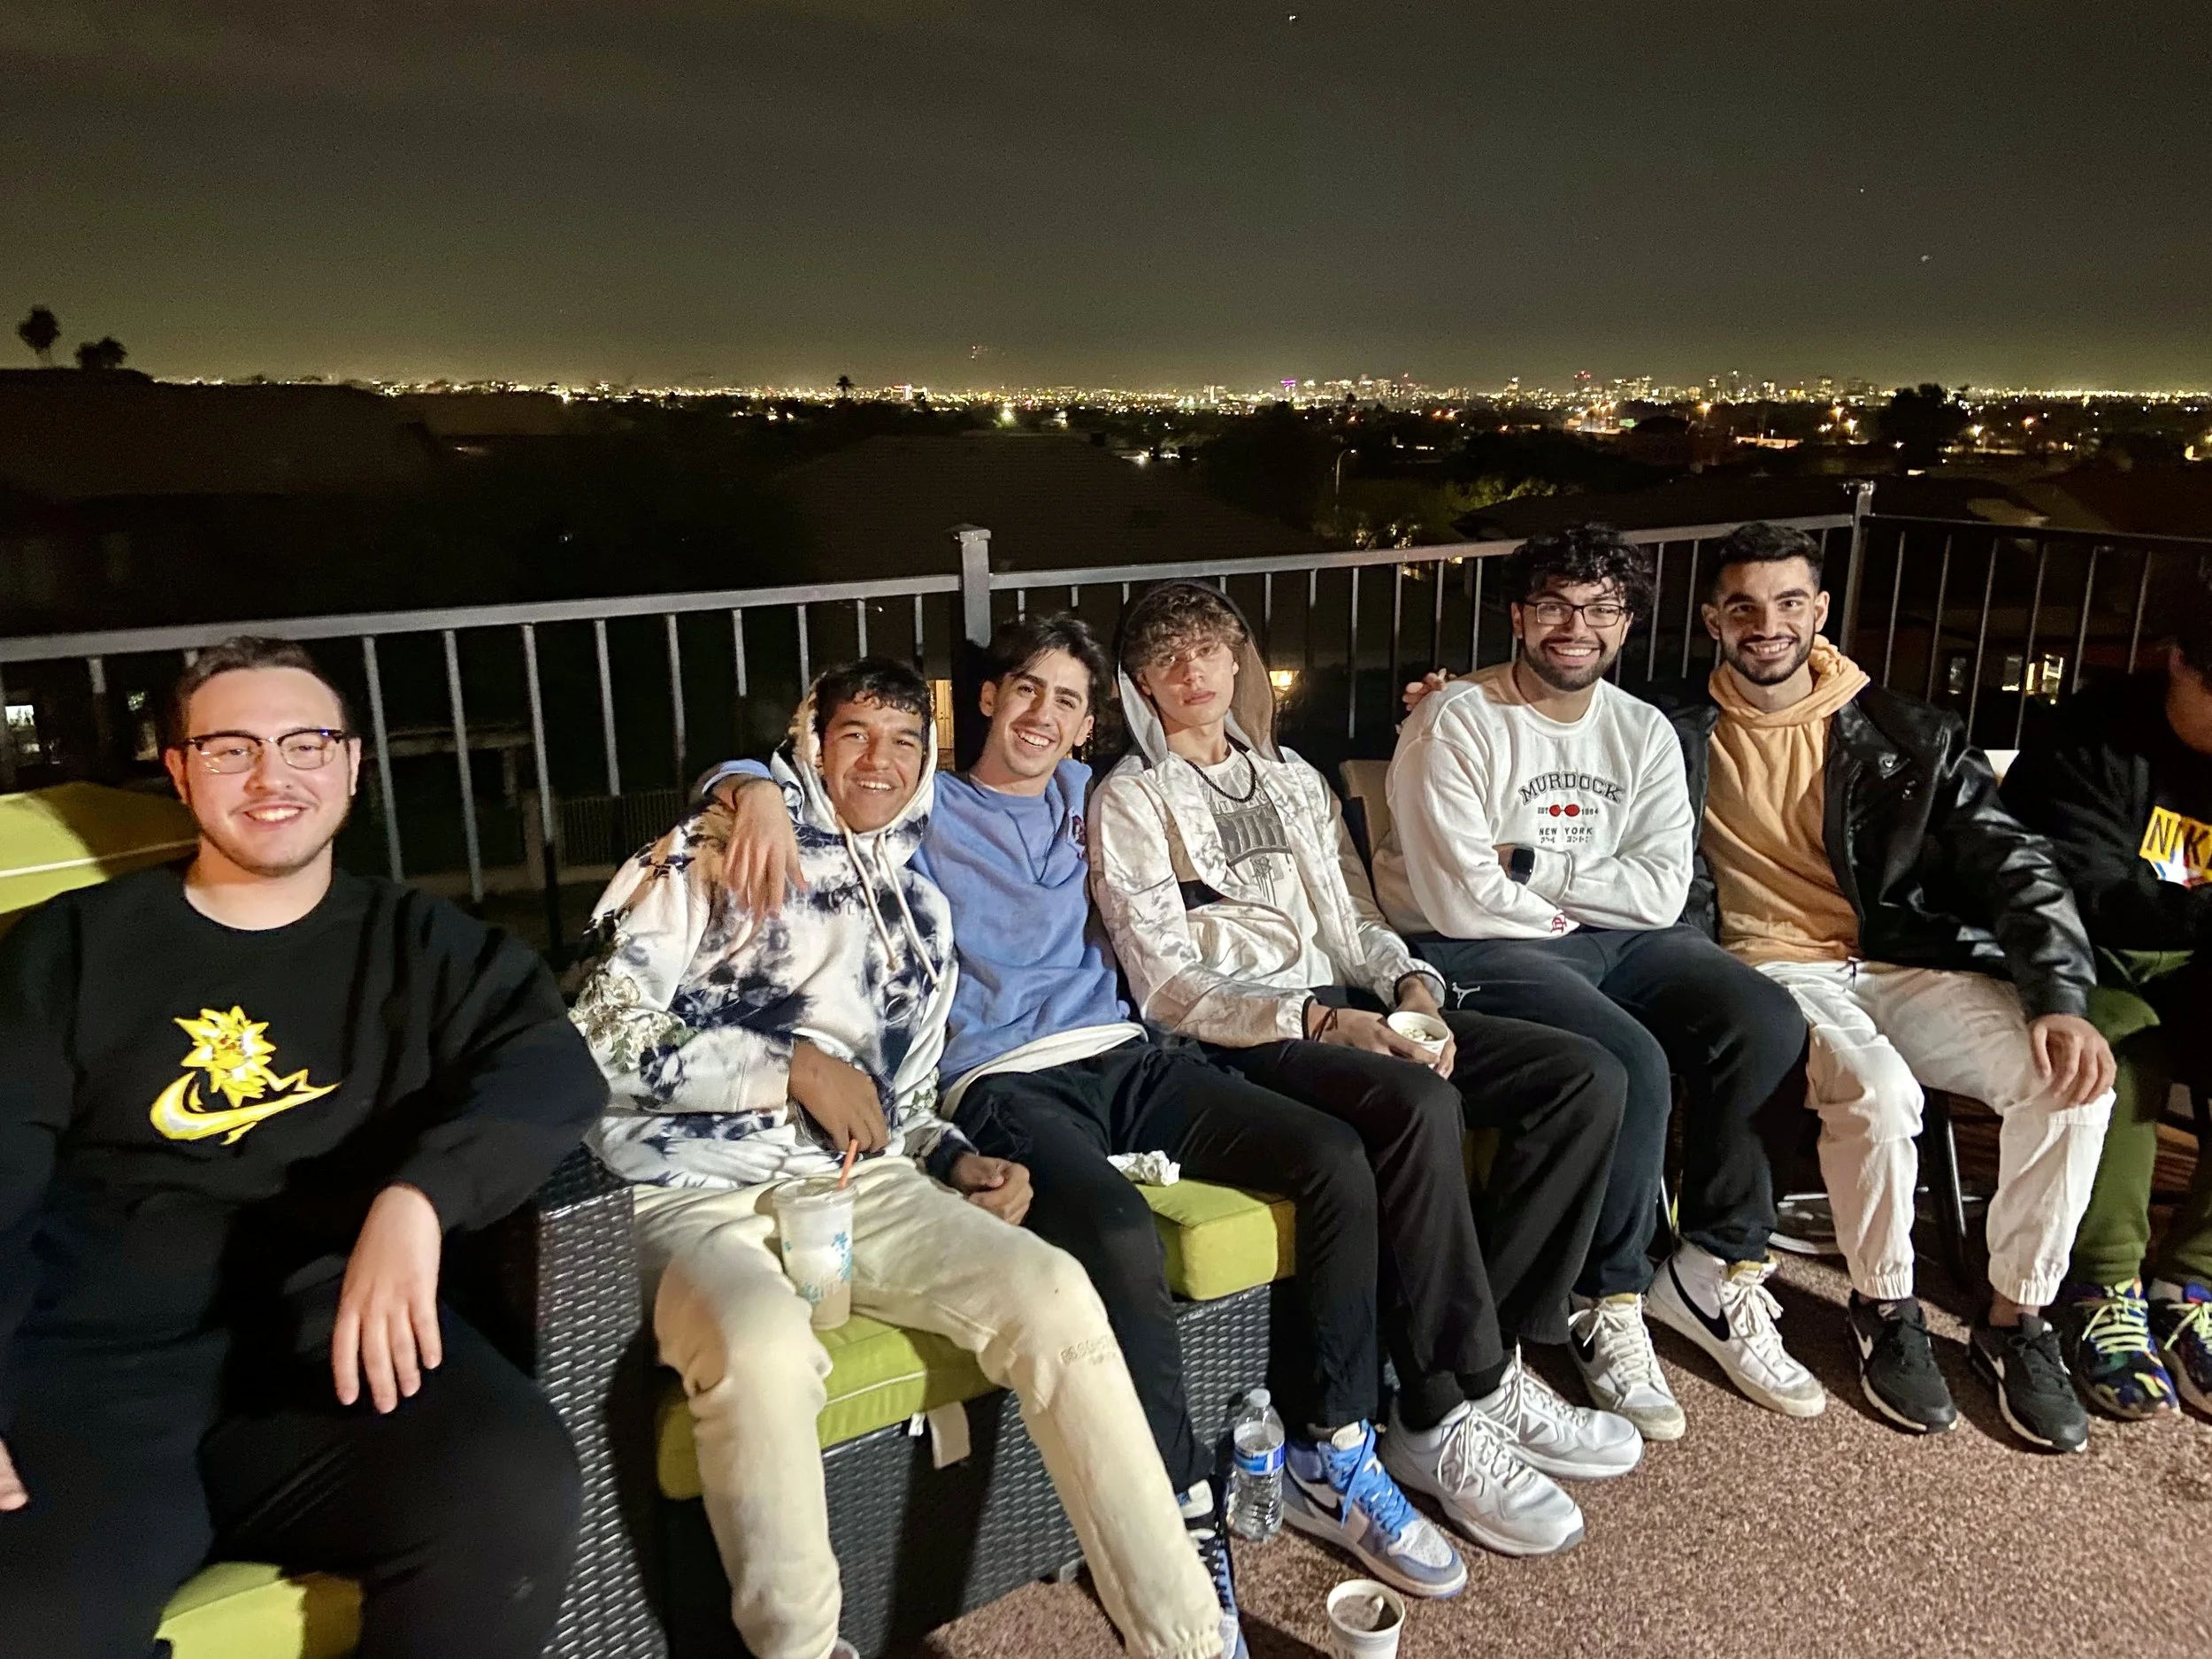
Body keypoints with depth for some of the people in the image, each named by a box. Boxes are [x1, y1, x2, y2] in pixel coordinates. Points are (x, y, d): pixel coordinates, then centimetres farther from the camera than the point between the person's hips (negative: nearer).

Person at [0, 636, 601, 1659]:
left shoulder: (418, 943, 14)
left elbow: (552, 1070, -3)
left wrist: (414, 1200, -24)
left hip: (331, 1334, 1)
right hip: (95, 1358, 0)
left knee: (516, 1494, -28)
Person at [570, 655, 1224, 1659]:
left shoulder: (922, 910, 21)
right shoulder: (715, 852, 5)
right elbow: (605, 1031, -3)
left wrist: (957, 1161, 3)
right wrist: (793, 1065, -11)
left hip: (859, 1182, 4)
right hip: (698, 1195, -4)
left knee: (1052, 1292, -22)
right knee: (761, 1348, -38)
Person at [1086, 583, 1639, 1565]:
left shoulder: (1292, 776, 23)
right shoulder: (1131, 799, 2)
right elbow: (1167, 987, -8)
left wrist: (1408, 985, -3)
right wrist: (1319, 1022, -20)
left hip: (1350, 1009, 7)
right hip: (1241, 1038, -7)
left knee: (1587, 1077, -11)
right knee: (1420, 1105, -35)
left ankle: (1483, 1351, -9)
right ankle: (1457, 1406, -17)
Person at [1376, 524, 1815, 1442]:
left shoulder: (1645, 732, 10)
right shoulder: (1454, 723, -8)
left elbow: (1660, 892, -2)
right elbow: (1463, 903, -17)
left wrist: (1531, 866, -12)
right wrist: (1581, 904, -4)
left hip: (1619, 944, 6)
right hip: (1480, 954, -6)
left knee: (1765, 1023, -18)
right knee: (1631, 1066, -29)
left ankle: (1713, 1273, -1)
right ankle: (1608, 1306, -6)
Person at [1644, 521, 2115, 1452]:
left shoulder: (1904, 736, 8)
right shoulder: (1677, 734, 6)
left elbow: (2010, 866, 3)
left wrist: (2060, 1000, -10)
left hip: (1904, 964, 3)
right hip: (1774, 971, -3)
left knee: (2072, 1080, -21)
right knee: (1879, 1090, -33)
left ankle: (2016, 1321, 0)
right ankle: (1885, 1309, -4)